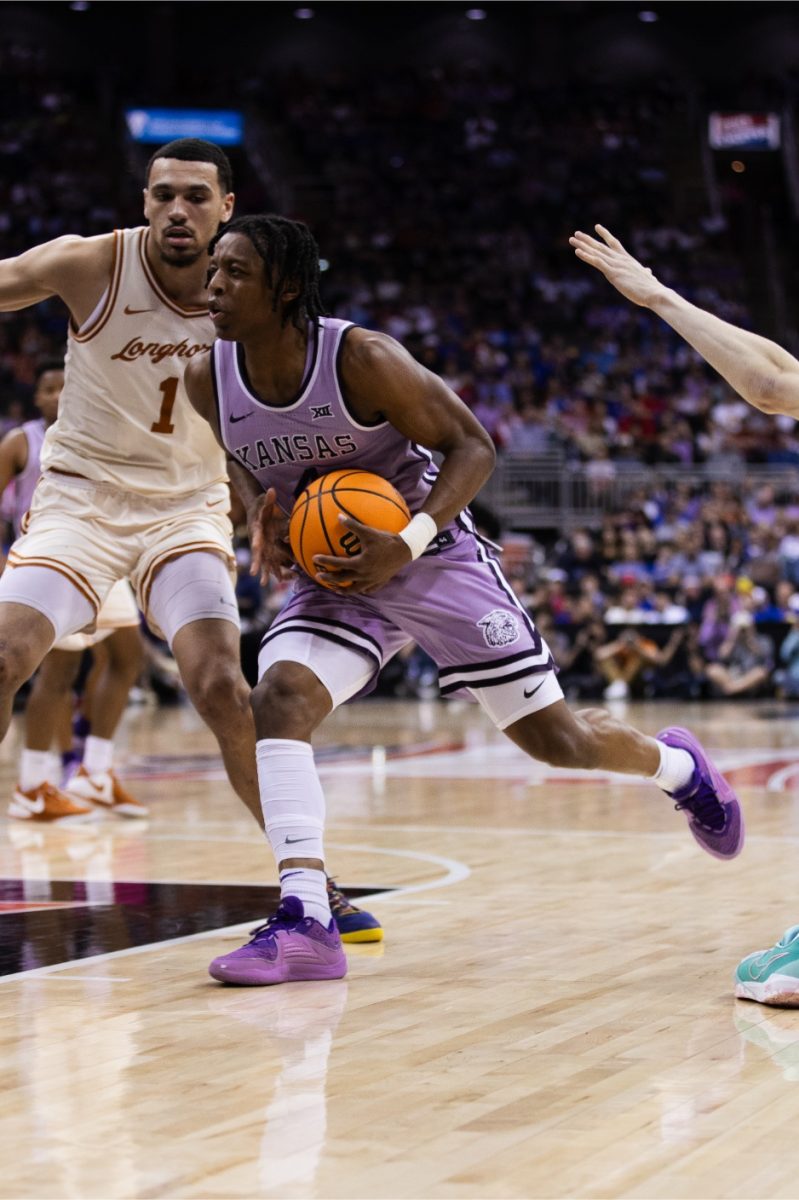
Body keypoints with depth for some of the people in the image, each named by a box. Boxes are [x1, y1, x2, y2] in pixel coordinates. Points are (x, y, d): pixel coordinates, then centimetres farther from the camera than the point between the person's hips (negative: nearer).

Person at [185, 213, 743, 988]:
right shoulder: (208, 380, -10)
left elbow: (472, 446, -17)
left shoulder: (362, 359, -25)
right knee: (279, 698, -25)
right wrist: (258, 514, -9)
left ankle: (676, 765, 37)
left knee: (553, 737, 4)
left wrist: (408, 543, -30)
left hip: (434, 559, -4)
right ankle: (304, 924, -27)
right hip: (334, 576, 4)